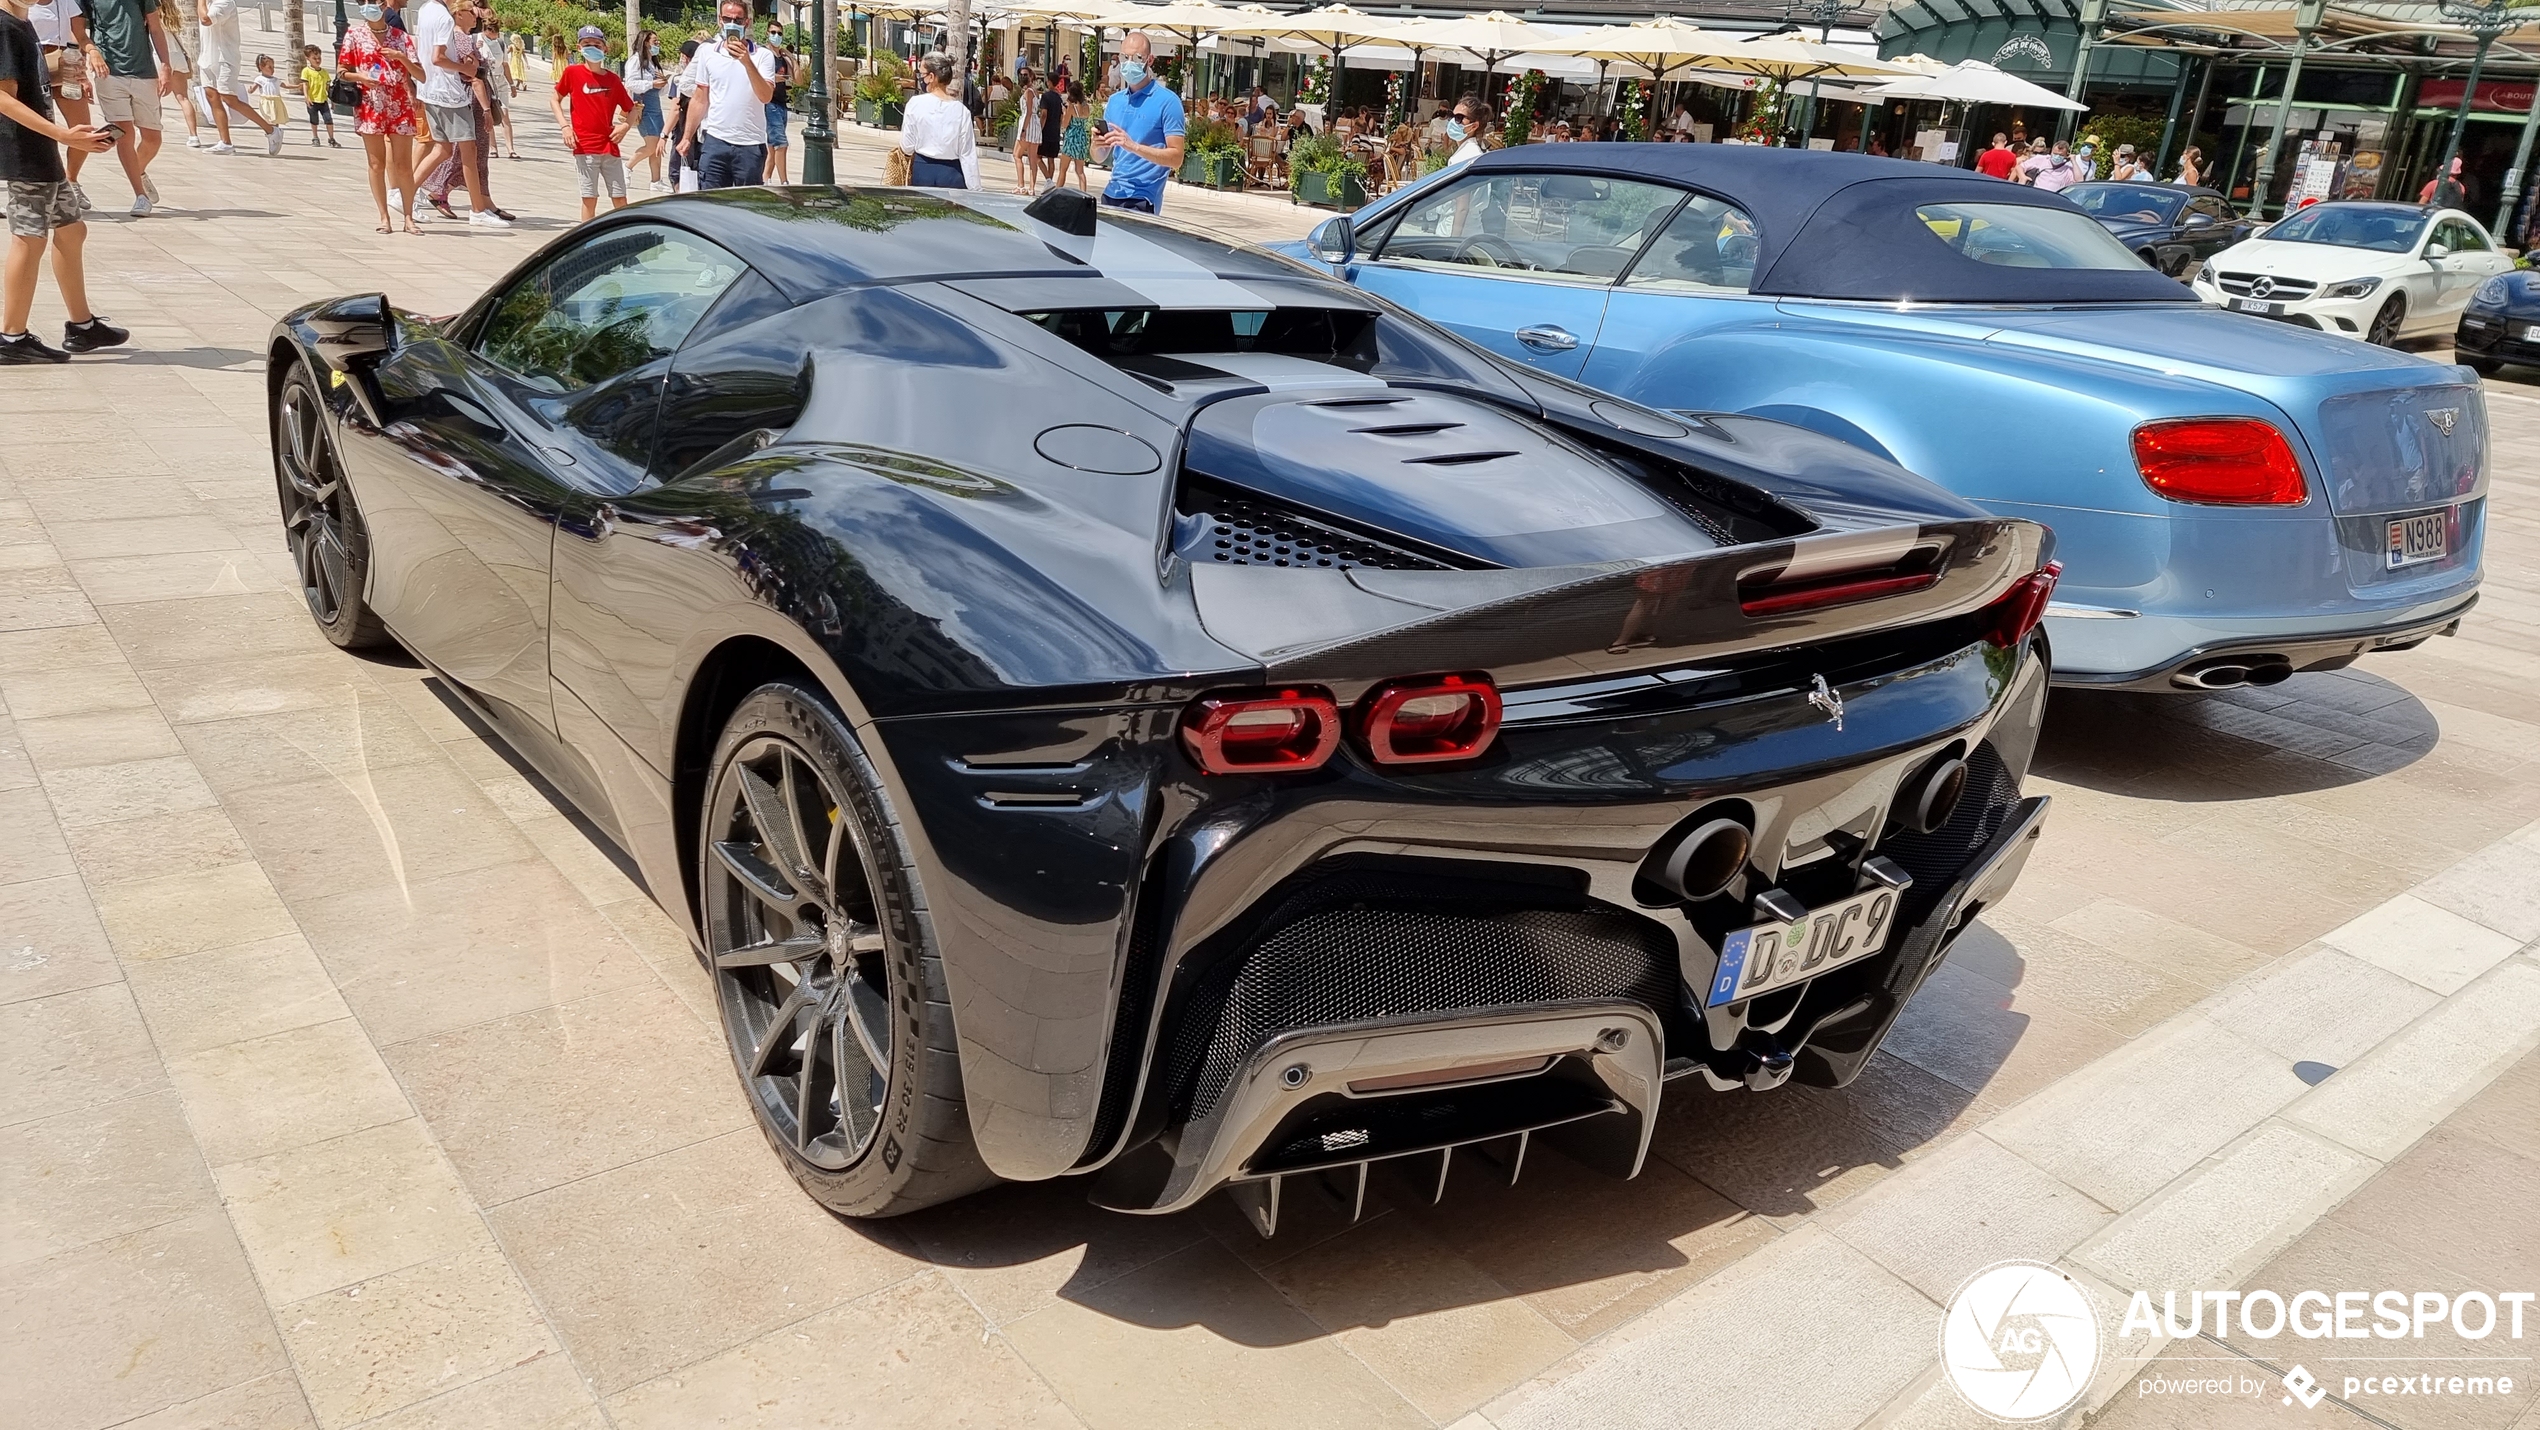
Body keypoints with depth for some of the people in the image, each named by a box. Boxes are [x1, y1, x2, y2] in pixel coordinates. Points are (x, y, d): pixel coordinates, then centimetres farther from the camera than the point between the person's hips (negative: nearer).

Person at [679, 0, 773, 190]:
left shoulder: (762, 56, 1)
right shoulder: (707, 52, 8)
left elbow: (766, 96, -13)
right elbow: (699, 100, 11)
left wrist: (747, 62, -22)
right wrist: (687, 137, 8)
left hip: (751, 145, -2)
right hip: (715, 141, 2)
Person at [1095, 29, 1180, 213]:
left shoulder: (1167, 101, -6)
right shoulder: (1114, 100, 13)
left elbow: (1176, 158, -12)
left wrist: (1133, 146, -21)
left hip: (1141, 199, -6)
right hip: (1110, 194, 6)